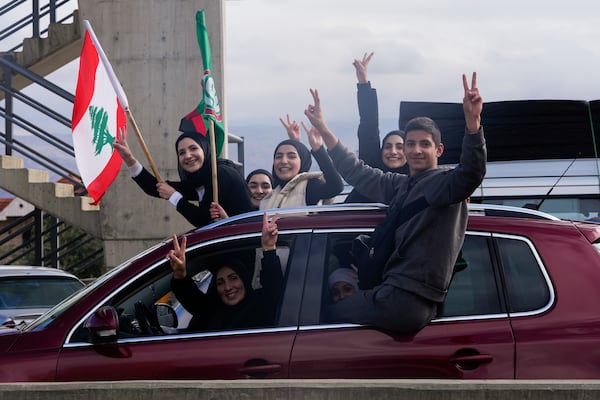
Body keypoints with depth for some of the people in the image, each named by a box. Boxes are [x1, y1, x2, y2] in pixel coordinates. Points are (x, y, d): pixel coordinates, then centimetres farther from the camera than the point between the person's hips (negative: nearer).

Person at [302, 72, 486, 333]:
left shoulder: (444, 182, -7)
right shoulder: (400, 185, 18)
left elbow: (471, 173, -28)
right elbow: (357, 172, 27)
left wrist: (472, 120, -44)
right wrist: (322, 128, 25)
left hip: (410, 300, -9)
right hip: (395, 291, 9)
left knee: (330, 314, -1)